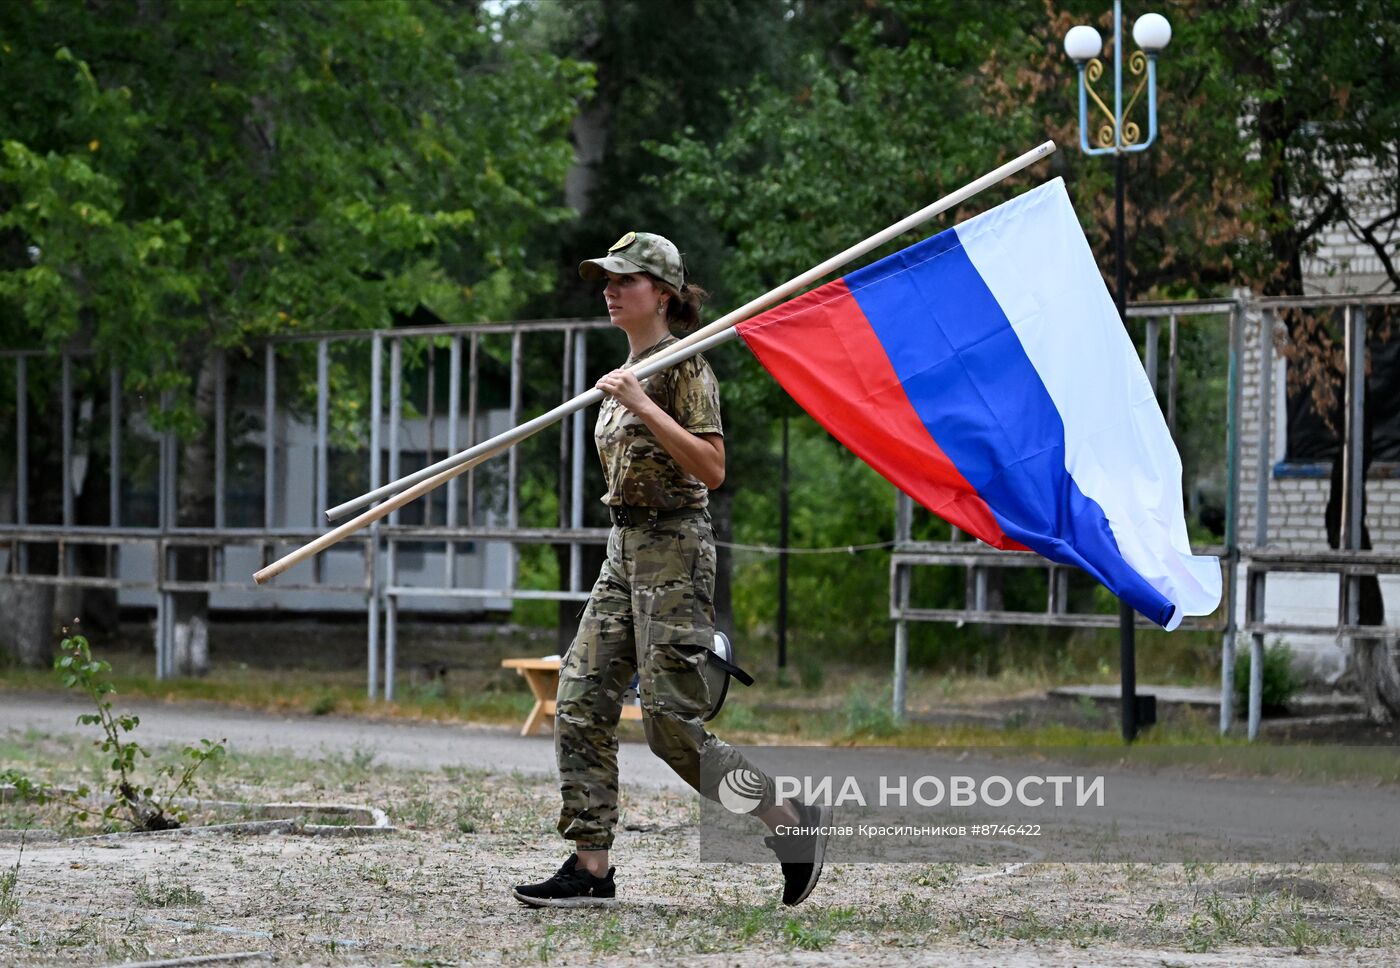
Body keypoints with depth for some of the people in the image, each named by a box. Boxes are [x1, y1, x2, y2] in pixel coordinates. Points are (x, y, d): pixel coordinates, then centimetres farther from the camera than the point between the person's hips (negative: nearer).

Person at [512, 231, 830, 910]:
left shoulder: (685, 369, -9)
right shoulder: (626, 375, 17)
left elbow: (711, 469, -20)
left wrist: (643, 407, -24)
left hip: (674, 551, -9)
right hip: (624, 551, 9)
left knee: (670, 723, -11)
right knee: (581, 704, -2)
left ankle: (794, 815, 2)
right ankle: (590, 868, -2)